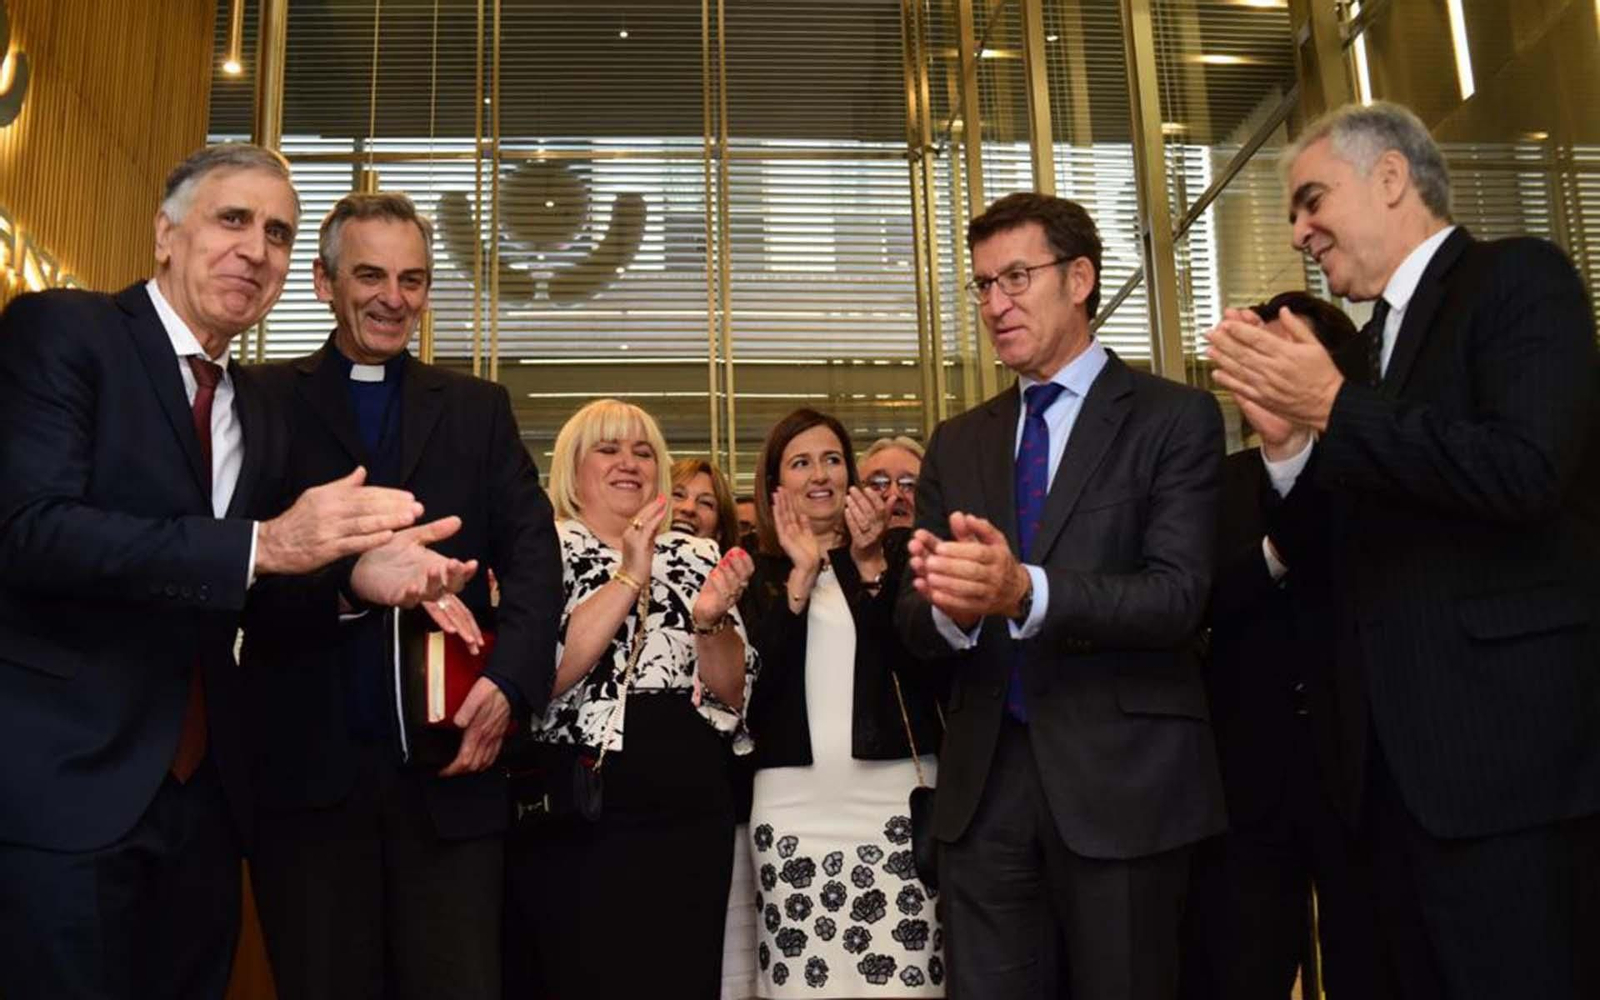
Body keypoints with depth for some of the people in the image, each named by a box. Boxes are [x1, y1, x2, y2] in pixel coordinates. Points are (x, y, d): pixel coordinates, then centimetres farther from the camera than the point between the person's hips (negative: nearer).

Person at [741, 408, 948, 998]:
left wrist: (871, 562, -11)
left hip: (897, 788, 0)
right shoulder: (756, 572, 10)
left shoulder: (896, 553, 9)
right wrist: (802, 573, -9)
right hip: (793, 799, 1)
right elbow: (749, 678, -4)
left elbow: (924, 657, -3)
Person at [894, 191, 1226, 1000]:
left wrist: (1024, 591, -31)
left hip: (1121, 779, -3)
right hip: (984, 781, 4)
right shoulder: (956, 444, 12)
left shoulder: (1175, 417, -3)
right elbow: (914, 621, 6)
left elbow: (1177, 596, -15)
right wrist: (950, 608, -19)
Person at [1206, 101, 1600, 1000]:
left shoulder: (1519, 278, -3)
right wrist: (1287, 438, 1)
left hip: (1506, 747, -7)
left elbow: (1524, 469, -21)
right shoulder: (1369, 345, 18)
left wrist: (1332, 405, -13)